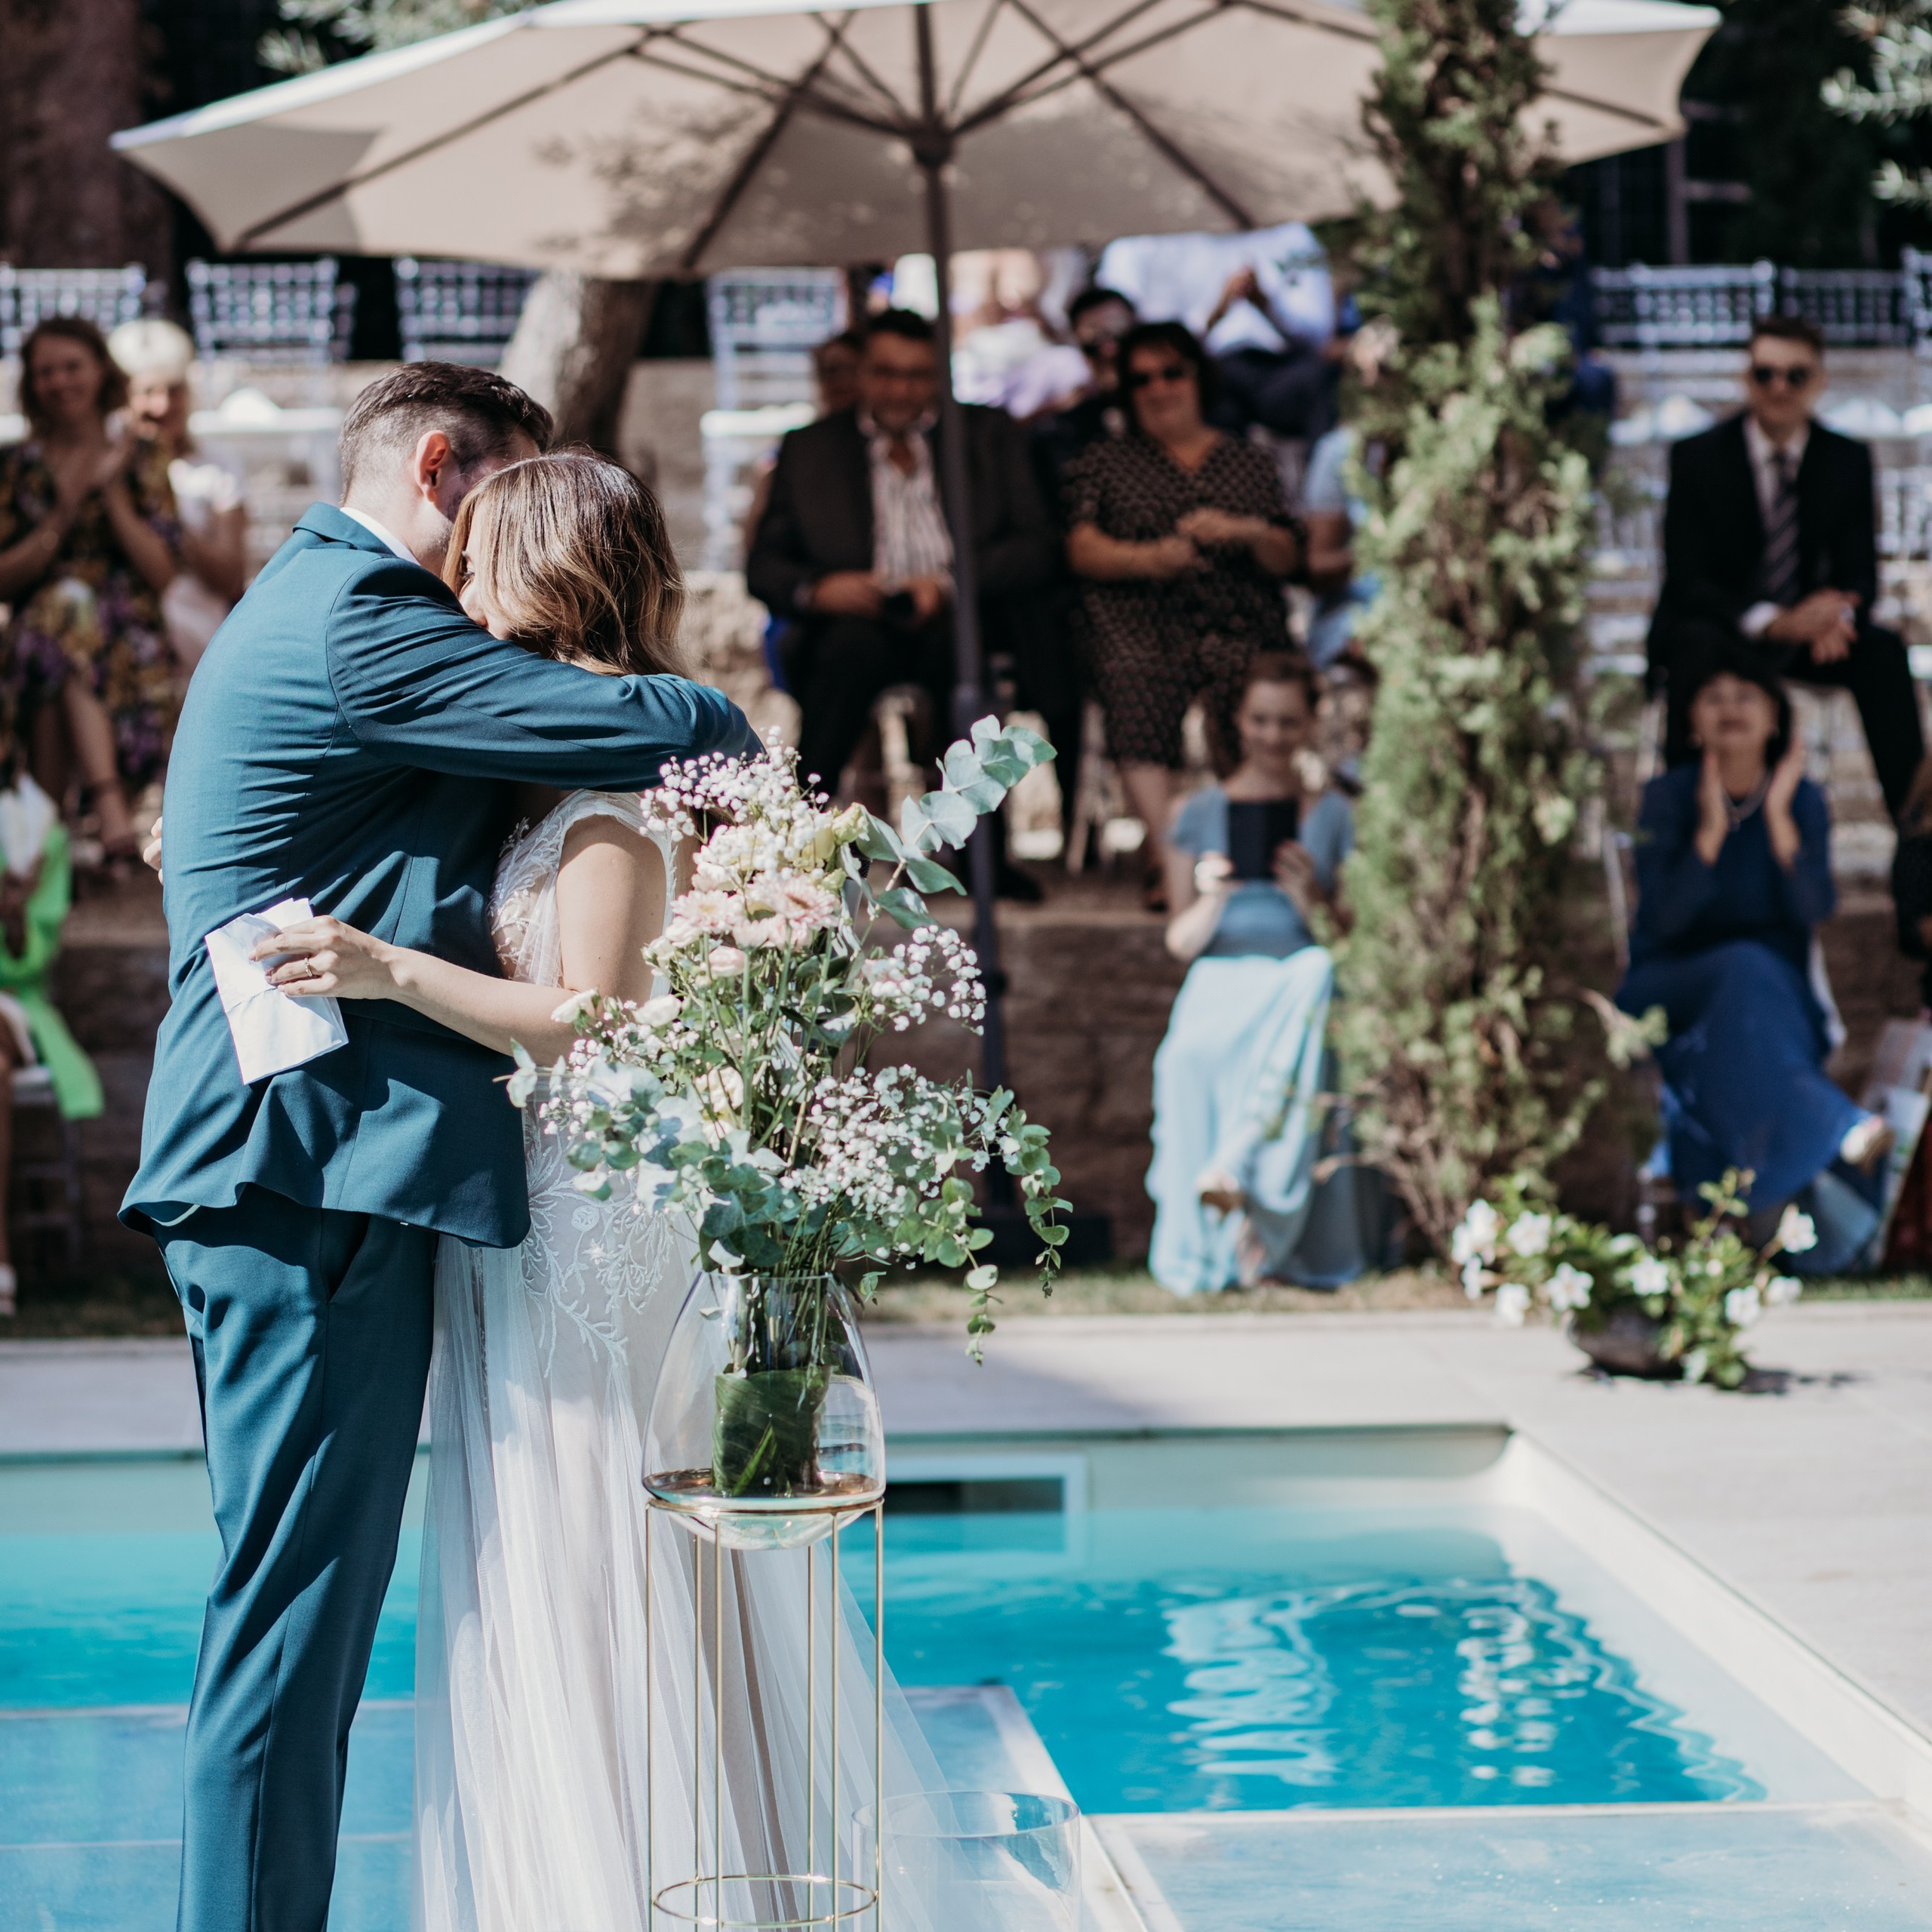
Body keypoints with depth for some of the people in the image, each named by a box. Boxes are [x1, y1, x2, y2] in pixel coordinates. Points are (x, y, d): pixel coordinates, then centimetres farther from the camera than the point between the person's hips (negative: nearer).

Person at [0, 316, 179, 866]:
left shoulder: (141, 459, 10)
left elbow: (161, 573, 1)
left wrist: (112, 491, -6)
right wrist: (61, 517, -7)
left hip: (128, 631, -1)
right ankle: (109, 807, -46)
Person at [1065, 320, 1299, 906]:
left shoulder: (1251, 463, 26)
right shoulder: (1105, 463, 25)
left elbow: (1286, 560, 15)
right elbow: (1082, 550, 9)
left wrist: (1246, 532, -8)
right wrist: (1150, 559, -10)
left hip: (1237, 622, 1)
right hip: (1141, 621, -1)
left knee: (1247, 684, -35)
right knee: (1135, 682, -36)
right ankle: (1168, 852, -45)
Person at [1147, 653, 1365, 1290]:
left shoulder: (1332, 814, 12)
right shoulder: (1202, 813, 13)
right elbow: (1181, 943, 9)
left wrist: (1312, 899, -13)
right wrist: (1212, 898, -12)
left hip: (1302, 981, 0)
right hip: (1221, 984, 0)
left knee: (1316, 977, -39)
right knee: (1194, 1055, -37)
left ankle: (1232, 1169, -43)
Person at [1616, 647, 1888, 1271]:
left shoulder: (1803, 799, 3)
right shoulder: (1669, 797, -2)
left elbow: (1814, 912, -11)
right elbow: (1662, 918, -14)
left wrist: (1778, 817, -18)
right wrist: (1711, 828, -23)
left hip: (1776, 1003, 2)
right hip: (1671, 992, -2)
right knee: (1747, 969, -36)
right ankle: (1828, 1129, -44)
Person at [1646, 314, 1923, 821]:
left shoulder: (1848, 460, 0)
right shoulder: (1697, 456, -10)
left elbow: (1860, 571, -2)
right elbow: (1687, 580, -17)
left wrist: (1837, 616, -29)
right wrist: (1775, 622, -34)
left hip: (1803, 629, 3)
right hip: (1718, 628, -3)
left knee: (1883, 651, -24)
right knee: (1697, 647, -37)